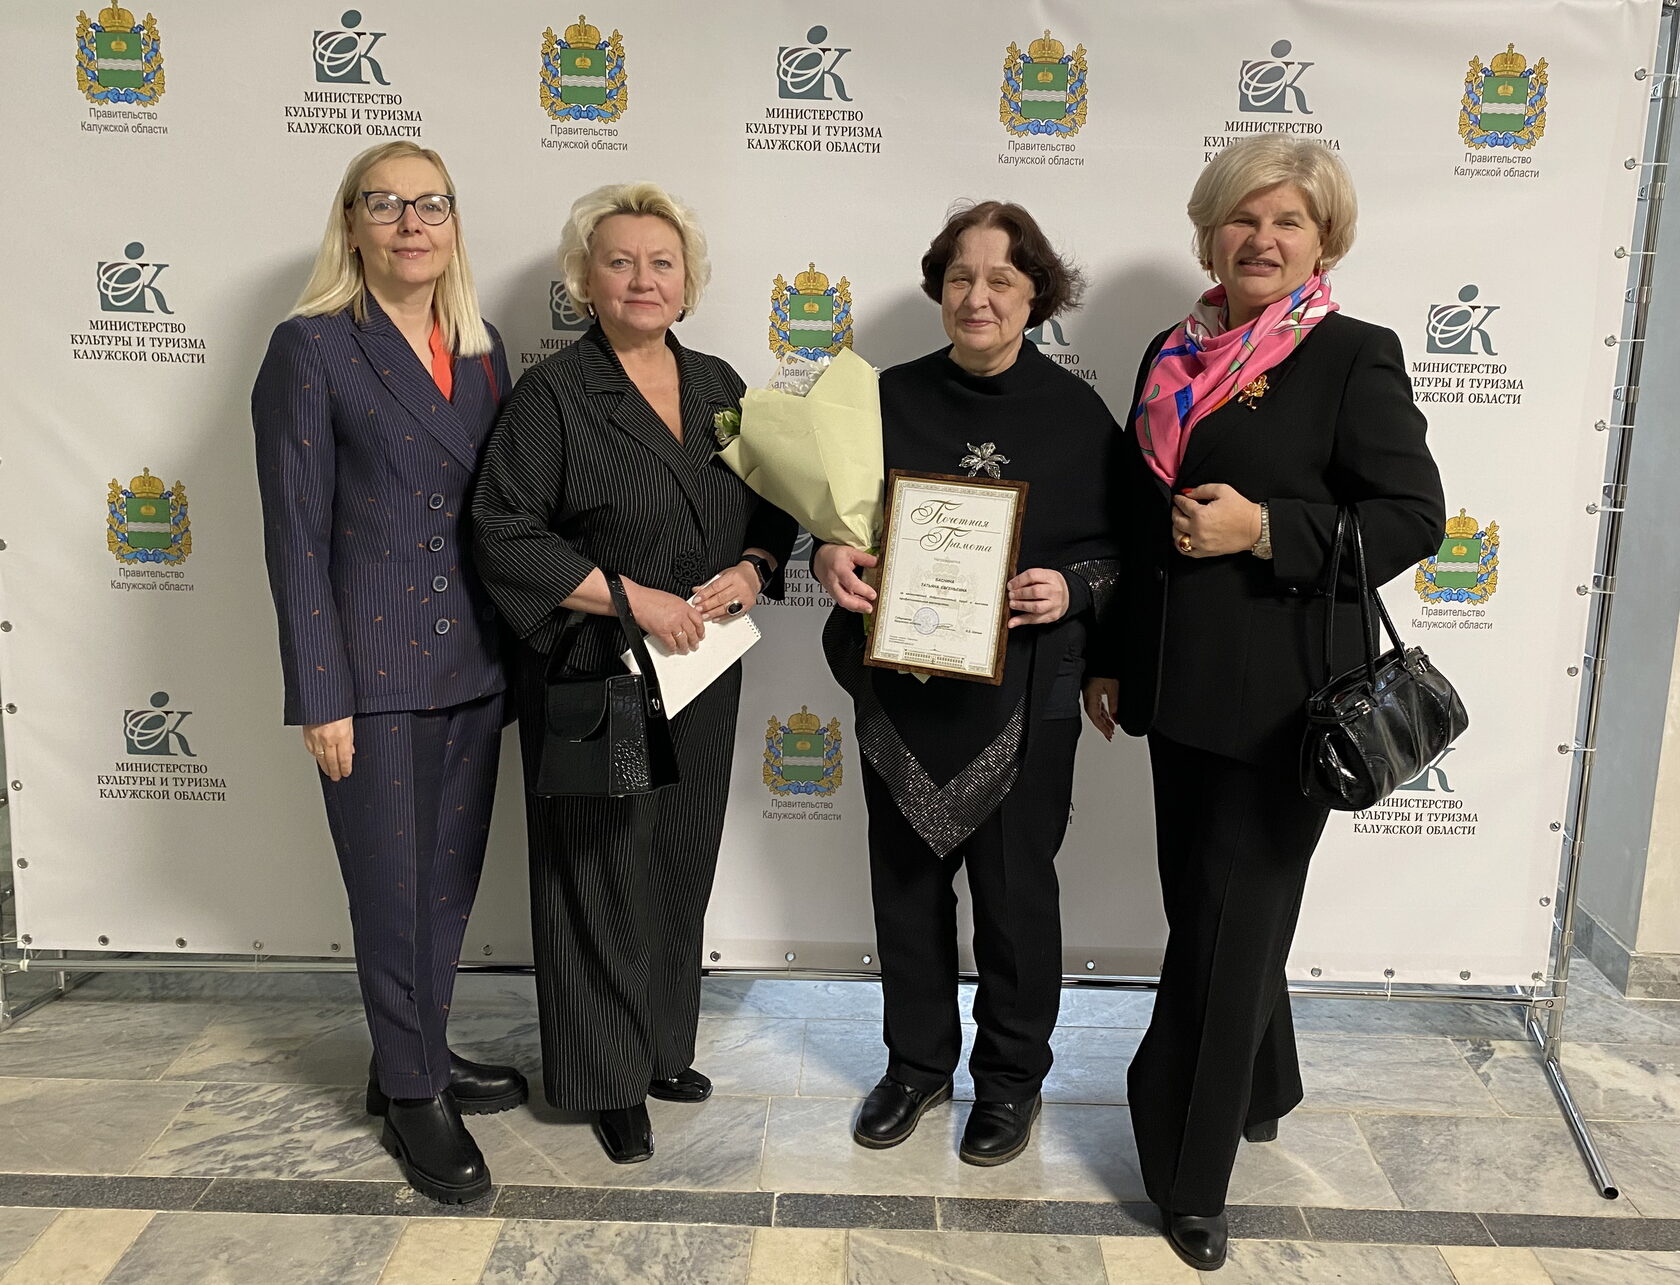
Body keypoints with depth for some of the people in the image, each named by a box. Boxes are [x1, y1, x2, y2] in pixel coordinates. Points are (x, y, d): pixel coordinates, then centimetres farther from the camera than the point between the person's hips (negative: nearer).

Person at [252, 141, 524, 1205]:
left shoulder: (482, 351, 9)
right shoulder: (311, 349, -6)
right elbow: (296, 533, -9)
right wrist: (320, 696, -12)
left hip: (474, 666, 5)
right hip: (373, 669, -5)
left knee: (452, 879, 16)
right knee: (392, 889, 6)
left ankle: (421, 1055, 35)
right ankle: (413, 1098, 24)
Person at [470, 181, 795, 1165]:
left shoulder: (718, 385, 10)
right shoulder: (552, 395, -7)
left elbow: (773, 504, 15)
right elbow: (505, 533, -14)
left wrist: (752, 569, -7)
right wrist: (633, 597, -19)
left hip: (703, 677, 6)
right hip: (596, 678, -5)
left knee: (683, 869, 15)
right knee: (605, 875, 4)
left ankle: (664, 1047, 35)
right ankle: (610, 1080, 22)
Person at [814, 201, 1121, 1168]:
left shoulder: (1076, 410, -3)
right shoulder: (893, 397, 3)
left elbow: (1119, 547, 2)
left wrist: (1072, 589, -17)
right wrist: (832, 556, -10)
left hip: (1024, 693, -2)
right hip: (901, 681, 3)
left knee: (1015, 885, 9)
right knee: (907, 877, 13)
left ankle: (1013, 1075, 31)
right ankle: (919, 1062, 35)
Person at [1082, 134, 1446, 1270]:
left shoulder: (1354, 356, -7)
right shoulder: (1174, 358, 11)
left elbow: (1413, 517, -10)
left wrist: (1263, 528, -20)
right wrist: (1111, 660, 15)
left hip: (1282, 695, -6)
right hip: (1182, 685, 6)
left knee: (1228, 923, 2)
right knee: (1208, 907, 17)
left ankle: (1191, 1174, 17)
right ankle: (1262, 1092, 41)